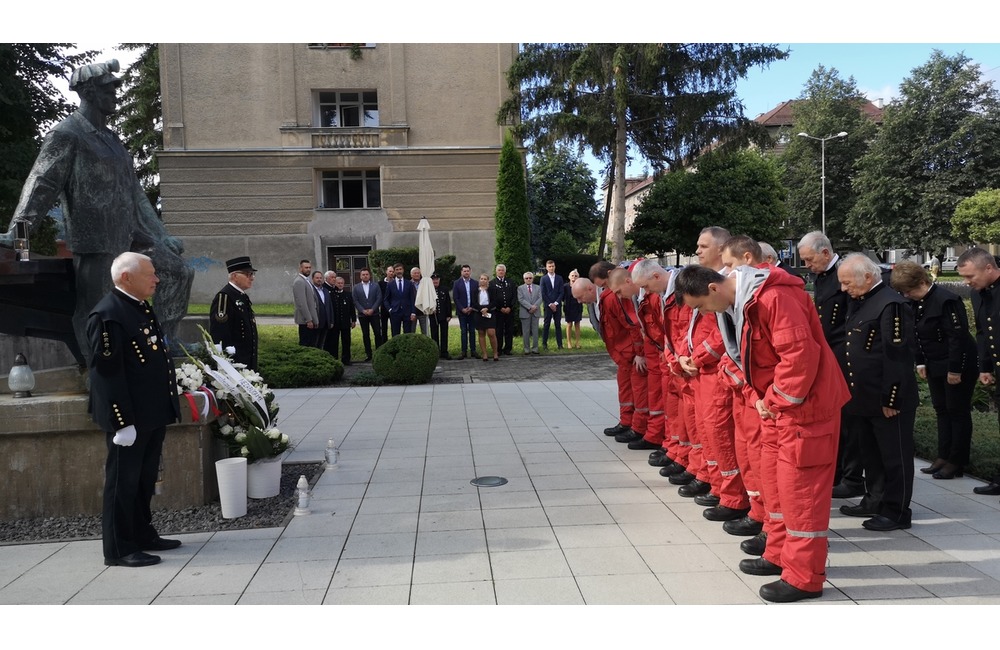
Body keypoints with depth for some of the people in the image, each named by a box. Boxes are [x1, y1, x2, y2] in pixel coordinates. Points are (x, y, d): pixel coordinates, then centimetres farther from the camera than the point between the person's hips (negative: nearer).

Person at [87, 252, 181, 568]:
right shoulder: (107, 314, -17)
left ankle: (143, 534, 33)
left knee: (145, 479, 19)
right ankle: (119, 549, 14)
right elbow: (106, 372, -21)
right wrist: (122, 421, -22)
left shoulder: (142, 308, 13)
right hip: (129, 417, -9)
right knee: (123, 482, 3)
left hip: (153, 414, 9)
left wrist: (168, 407, 20)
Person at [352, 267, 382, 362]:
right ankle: (368, 354, 9)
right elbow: (355, 301, 1)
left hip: (374, 313, -1)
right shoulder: (356, 287, 6)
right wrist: (363, 310, -11)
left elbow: (379, 299, -2)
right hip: (362, 315, 1)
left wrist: (372, 310, -11)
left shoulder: (376, 285, 5)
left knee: (378, 333, -5)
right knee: (365, 335, 4)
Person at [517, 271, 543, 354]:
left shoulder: (537, 288, 13)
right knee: (526, 332, 1)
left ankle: (535, 348, 9)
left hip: (535, 312, 2)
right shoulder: (520, 288, 4)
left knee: (535, 331, 4)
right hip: (525, 313, -2)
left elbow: (540, 298, 2)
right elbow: (521, 299, -7)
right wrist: (530, 307, -17)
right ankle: (527, 349, 6)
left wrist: (535, 307, -15)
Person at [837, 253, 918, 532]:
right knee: (870, 453, 18)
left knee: (894, 456, 5)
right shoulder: (857, 302, 11)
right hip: (862, 397, 9)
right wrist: (848, 390, 16)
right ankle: (874, 501, 31)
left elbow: (898, 356, -20)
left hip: (887, 400, -9)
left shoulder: (891, 305, -17)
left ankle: (896, 512, 15)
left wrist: (891, 400, -19)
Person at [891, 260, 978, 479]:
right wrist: (920, 362, 6)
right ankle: (944, 457, 21)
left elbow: (958, 336, -22)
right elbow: (917, 335, 11)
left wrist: (955, 370, -21)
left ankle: (956, 462, 9)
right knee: (941, 410, 12)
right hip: (935, 366, 8)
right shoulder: (916, 303, 3)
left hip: (958, 366, -8)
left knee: (957, 412, 1)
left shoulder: (946, 300, -21)